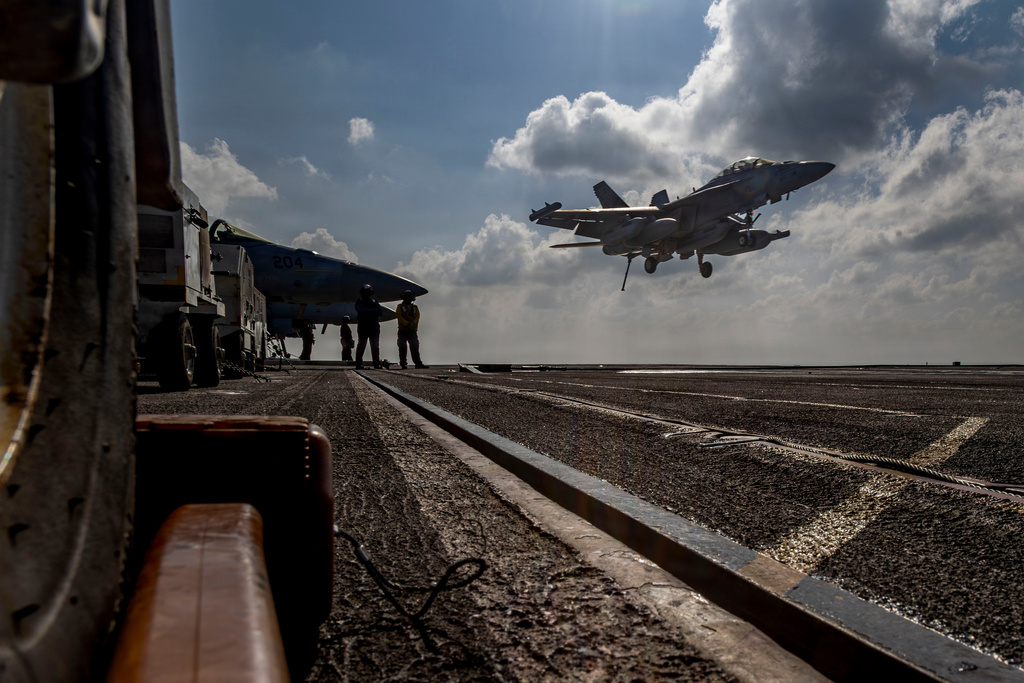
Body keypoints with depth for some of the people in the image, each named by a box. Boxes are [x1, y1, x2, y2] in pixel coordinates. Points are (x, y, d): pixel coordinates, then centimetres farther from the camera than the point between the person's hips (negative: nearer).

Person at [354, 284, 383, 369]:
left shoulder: (374, 302, 15)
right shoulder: (359, 302, 3)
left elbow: (381, 312, 1)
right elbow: (363, 311, -17)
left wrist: (370, 312, -13)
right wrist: (375, 311, -13)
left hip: (374, 326, 4)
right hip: (363, 326, -4)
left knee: (375, 346, 3)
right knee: (361, 345, -4)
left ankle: (376, 364, 5)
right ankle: (358, 364, -3)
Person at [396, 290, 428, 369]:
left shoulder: (415, 307, 16)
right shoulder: (400, 307, 8)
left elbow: (417, 316, 4)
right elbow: (399, 316, -6)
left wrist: (413, 323, -18)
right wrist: (407, 324, -19)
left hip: (412, 331, 2)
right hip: (402, 331, -2)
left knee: (415, 347, -1)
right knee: (402, 348, -4)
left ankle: (418, 363, 1)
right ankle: (403, 364, 0)